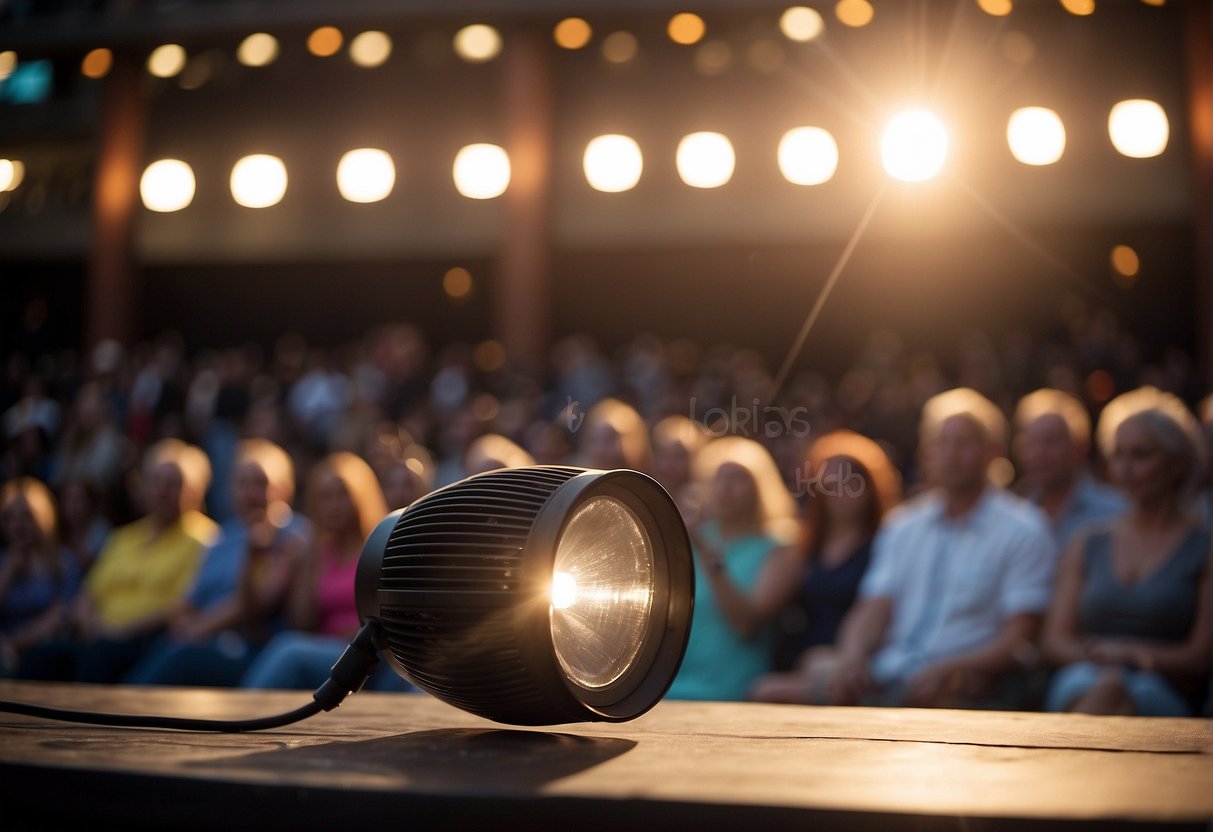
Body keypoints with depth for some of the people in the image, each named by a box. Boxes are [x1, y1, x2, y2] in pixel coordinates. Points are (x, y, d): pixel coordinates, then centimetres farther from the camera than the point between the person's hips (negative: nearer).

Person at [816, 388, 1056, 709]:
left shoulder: (1023, 531, 4)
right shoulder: (903, 524, 21)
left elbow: (1019, 641, -2)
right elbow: (874, 608, 13)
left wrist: (947, 670, -17)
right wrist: (851, 656, -9)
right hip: (887, 676, 5)